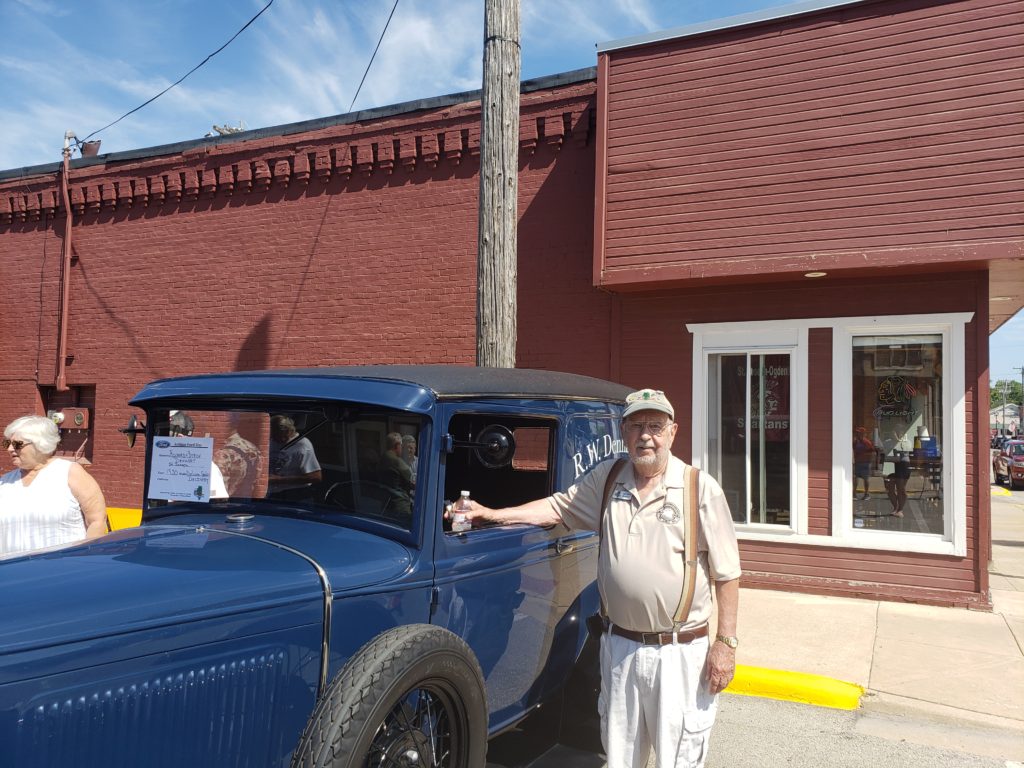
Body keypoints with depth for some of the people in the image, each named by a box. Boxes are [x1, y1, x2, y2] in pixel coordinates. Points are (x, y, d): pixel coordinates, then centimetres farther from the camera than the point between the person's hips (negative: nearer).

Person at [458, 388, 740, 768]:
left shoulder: (701, 489, -9)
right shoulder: (607, 479, 4)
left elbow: (726, 574, -7)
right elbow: (558, 507, 13)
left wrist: (725, 643, -9)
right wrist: (492, 514, 7)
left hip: (681, 652, -4)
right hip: (620, 646, 4)